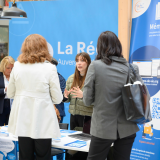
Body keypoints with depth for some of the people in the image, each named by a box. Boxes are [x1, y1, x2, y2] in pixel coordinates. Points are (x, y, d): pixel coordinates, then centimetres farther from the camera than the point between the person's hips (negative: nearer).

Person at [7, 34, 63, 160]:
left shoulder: (17, 66, -1)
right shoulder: (50, 68, -9)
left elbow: (10, 94, 9)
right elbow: (58, 99, -5)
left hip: (22, 121, 3)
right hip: (42, 121, -3)